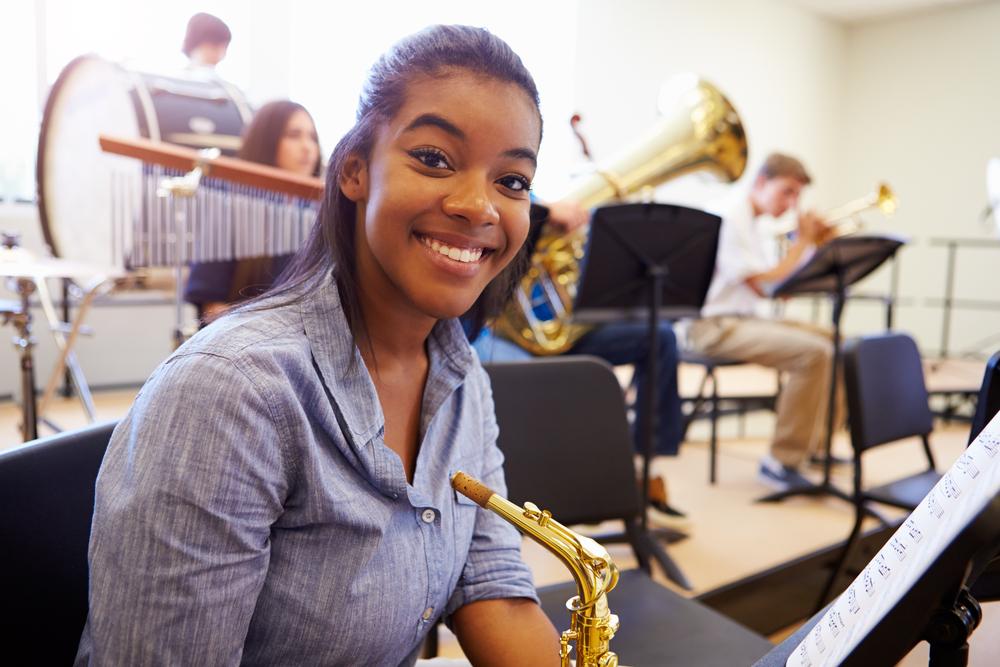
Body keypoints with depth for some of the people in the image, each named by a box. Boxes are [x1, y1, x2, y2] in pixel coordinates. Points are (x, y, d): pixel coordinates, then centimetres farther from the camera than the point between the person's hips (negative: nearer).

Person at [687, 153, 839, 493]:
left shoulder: (750, 222, 18)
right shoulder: (730, 219, -13)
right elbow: (766, 286, -19)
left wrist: (812, 243, 5)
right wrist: (803, 241, -8)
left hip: (744, 319, 10)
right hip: (716, 326, -10)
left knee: (833, 340, 11)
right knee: (814, 352, -24)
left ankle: (816, 443, 19)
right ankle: (783, 462, -16)